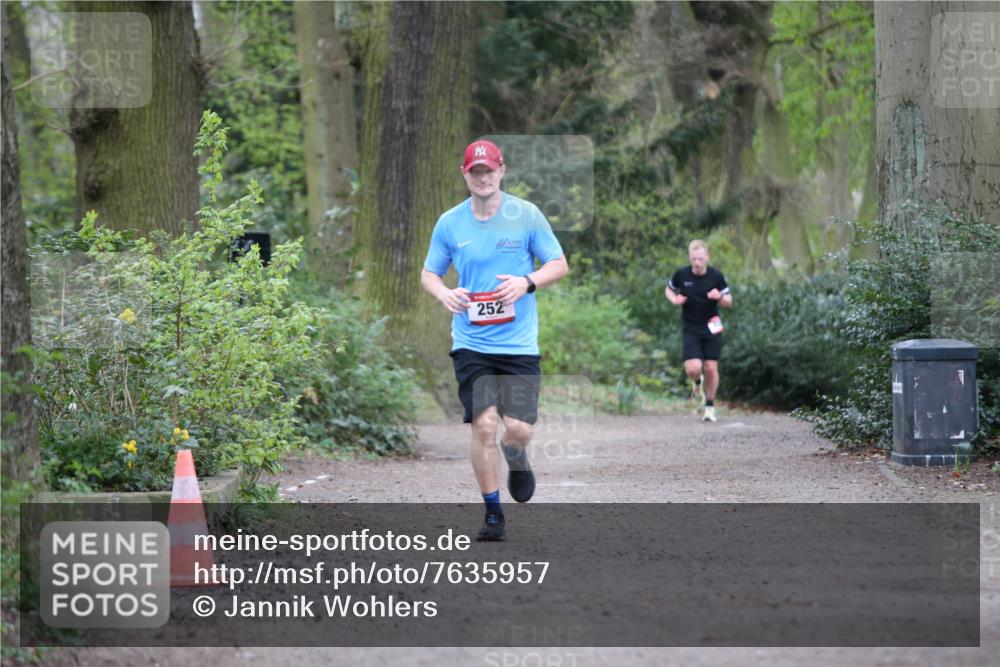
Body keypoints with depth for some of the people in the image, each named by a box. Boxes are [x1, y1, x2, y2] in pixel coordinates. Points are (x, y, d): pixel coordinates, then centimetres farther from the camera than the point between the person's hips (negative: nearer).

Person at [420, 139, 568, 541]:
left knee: (519, 428, -8)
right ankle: (492, 513, 6)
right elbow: (428, 273, 13)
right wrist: (444, 294, -10)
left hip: (519, 342, -1)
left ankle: (516, 457, 31)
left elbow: (559, 264, 4)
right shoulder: (449, 223, 4)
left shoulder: (526, 215, 0)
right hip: (471, 343, 1)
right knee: (483, 424, -10)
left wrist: (527, 282, -16)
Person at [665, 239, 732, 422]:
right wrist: (674, 299, -8)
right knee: (693, 369, -13)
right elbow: (669, 289, 15)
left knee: (711, 368, -1)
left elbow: (729, 302, 2)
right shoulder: (681, 274, -5)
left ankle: (710, 407, 17)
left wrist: (720, 297, -21)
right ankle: (697, 382, 25)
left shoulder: (716, 276, -6)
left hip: (711, 328, 0)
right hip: (691, 330, 0)